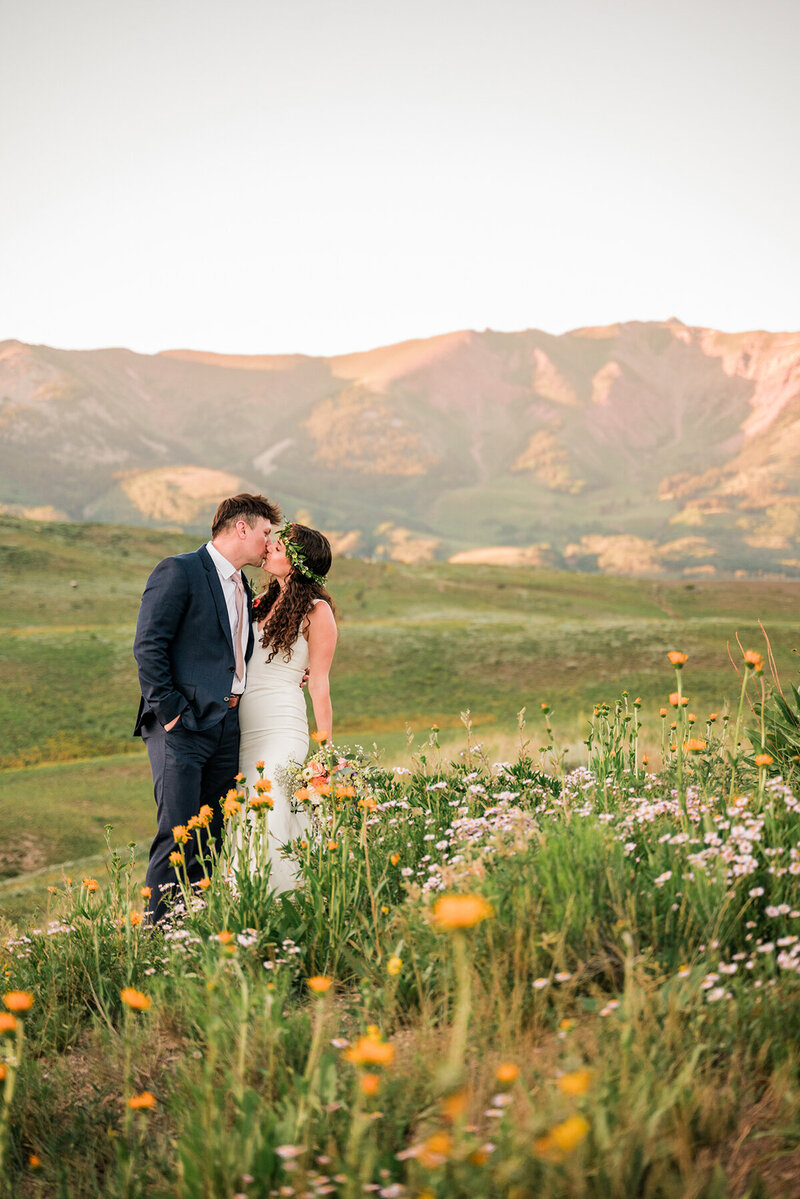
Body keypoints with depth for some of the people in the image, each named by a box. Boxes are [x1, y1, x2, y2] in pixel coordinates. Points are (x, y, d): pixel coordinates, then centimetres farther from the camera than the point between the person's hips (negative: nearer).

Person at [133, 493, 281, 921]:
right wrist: (168, 709, -15)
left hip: (227, 726, 8)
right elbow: (148, 646, -11)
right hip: (182, 725, -8)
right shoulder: (178, 572, -4)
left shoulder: (243, 589, 21)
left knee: (211, 837, 7)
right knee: (178, 834, -12)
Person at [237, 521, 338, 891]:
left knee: (272, 824, -10)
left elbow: (319, 683, -6)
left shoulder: (316, 610, -4)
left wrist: (325, 749, -7)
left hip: (281, 730, -7)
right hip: (242, 728, 7)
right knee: (246, 827, 5)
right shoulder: (264, 602, 15)